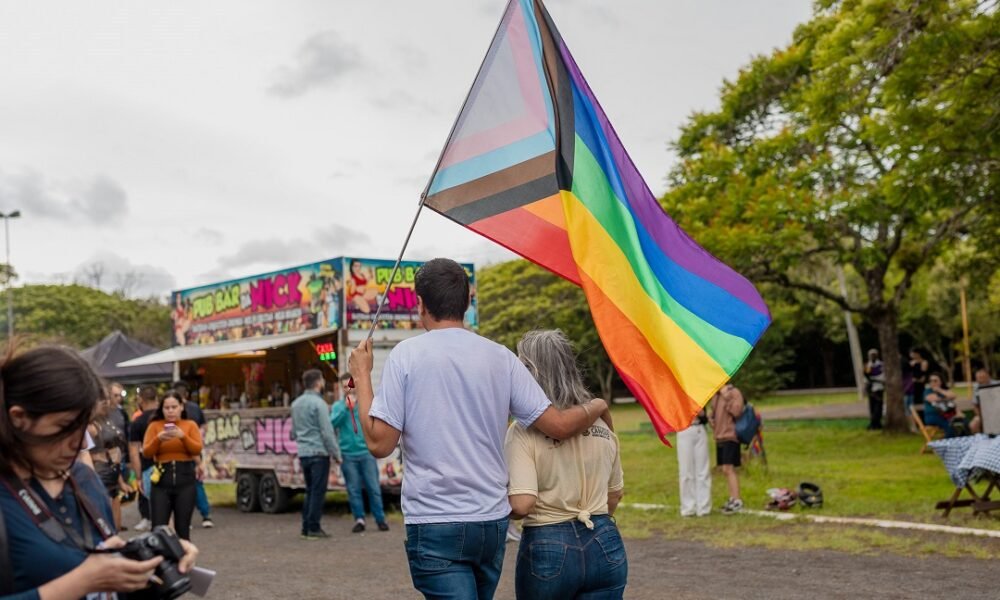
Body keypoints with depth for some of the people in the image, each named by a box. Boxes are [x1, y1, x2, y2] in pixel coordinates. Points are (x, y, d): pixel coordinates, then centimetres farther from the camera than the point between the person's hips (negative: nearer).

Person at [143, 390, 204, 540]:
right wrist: (158, 439, -17)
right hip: (161, 478, 0)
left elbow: (197, 450, -4)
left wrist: (183, 436, -18)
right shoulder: (154, 426, 7)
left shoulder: (191, 425, 7)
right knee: (158, 527, -4)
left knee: (183, 528, 5)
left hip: (185, 478, 0)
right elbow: (146, 453, -1)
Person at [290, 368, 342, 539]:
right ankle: (314, 528, -1)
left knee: (310, 490, 14)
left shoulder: (296, 403, 12)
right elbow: (327, 432, -14)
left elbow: (294, 431, 20)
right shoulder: (318, 403, -12)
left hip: (303, 453, 8)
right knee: (318, 491, -2)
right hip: (318, 453, -8)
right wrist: (336, 453, -9)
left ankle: (306, 528, 14)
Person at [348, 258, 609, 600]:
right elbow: (558, 426, 0)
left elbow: (380, 443, -9)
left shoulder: (407, 354, -7)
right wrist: (597, 407, 21)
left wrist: (362, 377, 4)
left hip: (434, 524, -4)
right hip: (492, 521, 5)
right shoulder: (500, 357, 2)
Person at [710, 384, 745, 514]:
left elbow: (737, 411, -21)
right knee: (726, 470, 13)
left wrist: (727, 396, -22)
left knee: (728, 469, -14)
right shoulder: (716, 395, 13)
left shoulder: (734, 393, -9)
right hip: (719, 437, 8)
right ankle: (732, 498, 22)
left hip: (730, 436, -8)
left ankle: (737, 501, -12)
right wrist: (712, 419, 5)